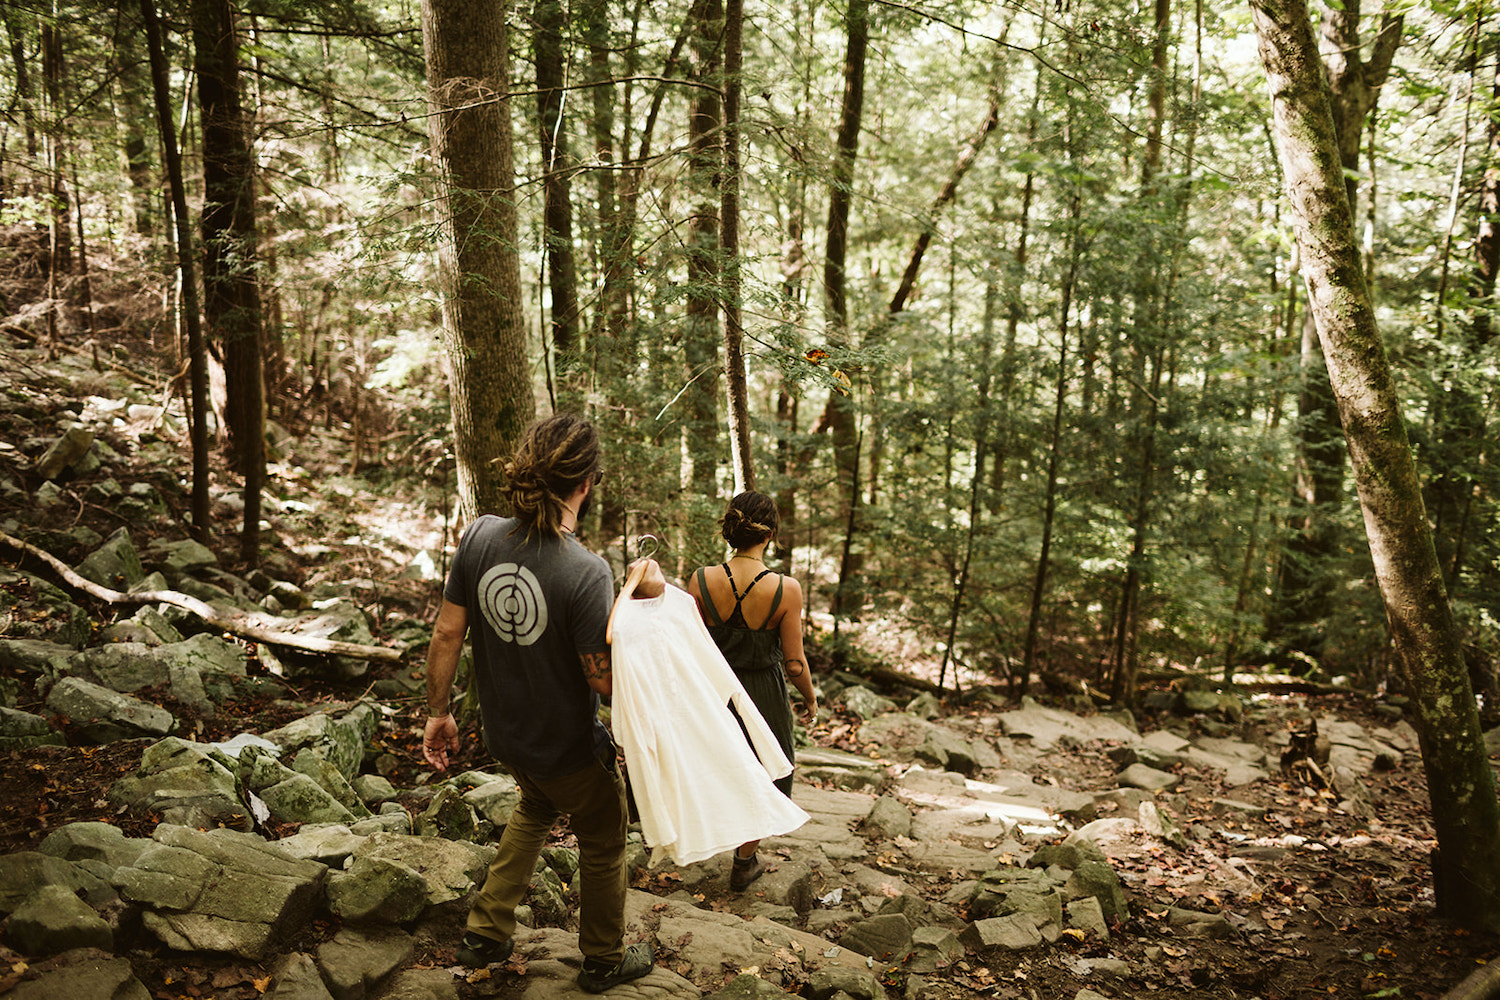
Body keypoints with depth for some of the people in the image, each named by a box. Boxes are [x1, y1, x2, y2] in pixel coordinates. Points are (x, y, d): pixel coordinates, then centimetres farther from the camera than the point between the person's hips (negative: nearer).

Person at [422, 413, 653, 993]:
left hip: (504, 734, 6)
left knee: (536, 808, 35)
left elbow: (447, 632, -6)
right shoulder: (586, 573, -31)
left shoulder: (480, 537, -15)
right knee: (603, 842, 22)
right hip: (570, 747, -5)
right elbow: (604, 680, -24)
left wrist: (438, 712, 6)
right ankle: (604, 961, 41)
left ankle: (485, 934, 39)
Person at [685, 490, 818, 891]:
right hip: (764, 696, -1)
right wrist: (810, 698, 6)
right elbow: (794, 663, -14)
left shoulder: (702, 580, -16)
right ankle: (744, 864, 39)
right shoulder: (785, 589, -22)